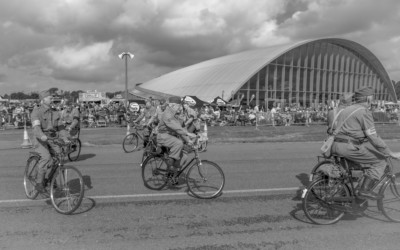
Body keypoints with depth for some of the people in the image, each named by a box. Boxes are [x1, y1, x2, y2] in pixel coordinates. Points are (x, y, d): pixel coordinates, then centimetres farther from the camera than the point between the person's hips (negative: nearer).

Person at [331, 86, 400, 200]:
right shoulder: (364, 112, -7)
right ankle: (365, 190, 4)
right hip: (349, 148, -9)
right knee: (380, 161, 6)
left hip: (335, 146, 9)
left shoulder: (346, 109, 20)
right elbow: (373, 138, -12)